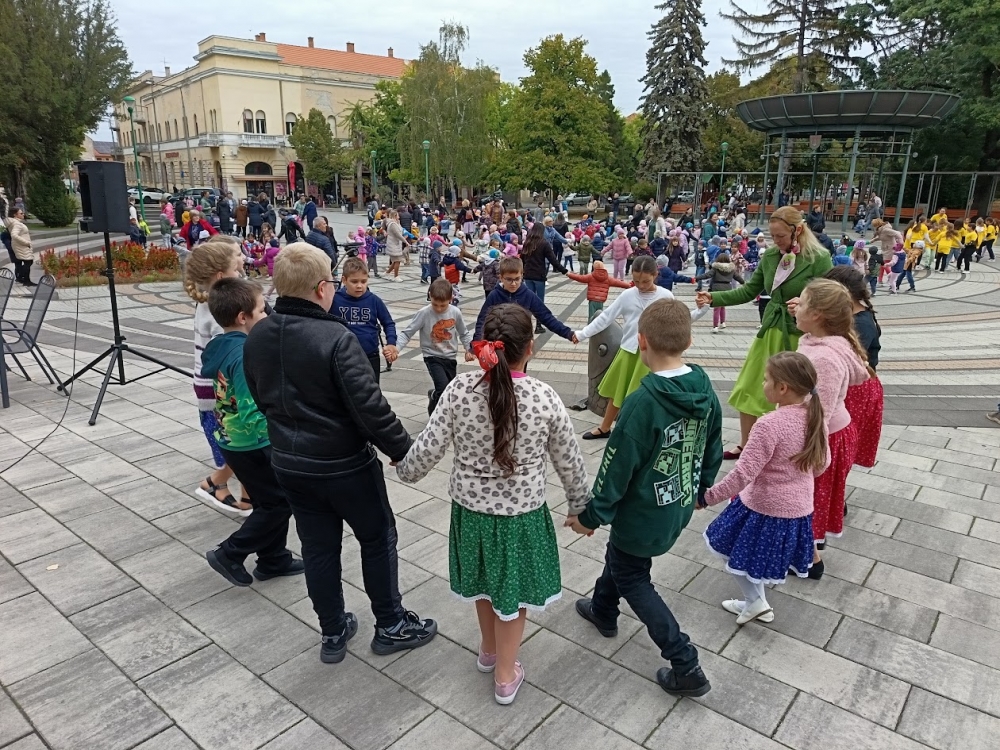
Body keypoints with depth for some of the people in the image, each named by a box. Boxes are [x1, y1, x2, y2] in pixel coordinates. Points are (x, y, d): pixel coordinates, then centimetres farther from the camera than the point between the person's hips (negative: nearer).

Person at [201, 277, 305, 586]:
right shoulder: (245, 355, -26)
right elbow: (251, 413, -30)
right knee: (280, 503, 7)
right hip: (253, 445, -9)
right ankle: (229, 554, 14)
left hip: (232, 442, 9)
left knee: (269, 501, 20)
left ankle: (274, 559, 31)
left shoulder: (219, 348, 3)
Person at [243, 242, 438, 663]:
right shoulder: (335, 338, -25)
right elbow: (370, 406, -25)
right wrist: (403, 450, -13)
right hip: (343, 465, -6)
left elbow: (262, 399, 11)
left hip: (288, 464, 6)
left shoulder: (256, 338, -1)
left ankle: (333, 633, 32)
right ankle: (391, 626, 27)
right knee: (378, 539, 13)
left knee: (318, 547, 18)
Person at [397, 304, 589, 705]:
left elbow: (428, 449, -10)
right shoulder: (544, 397, -18)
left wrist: (405, 469, 13)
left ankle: (488, 649, 52)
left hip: (470, 509, 2)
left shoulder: (459, 389, -17)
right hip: (521, 514, -2)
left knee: (484, 582, 27)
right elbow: (569, 461, -6)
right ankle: (505, 676, 38)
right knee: (512, 591, 20)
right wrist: (579, 504, 11)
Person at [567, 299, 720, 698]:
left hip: (644, 513, -8)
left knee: (632, 578, 16)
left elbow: (617, 468, -23)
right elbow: (713, 451, 6)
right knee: (620, 554, 30)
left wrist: (590, 515, -9)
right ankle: (603, 611, 54)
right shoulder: (705, 389, -8)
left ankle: (686, 667, 15)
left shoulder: (643, 402, -31)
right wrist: (700, 491, 23)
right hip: (680, 508, 8)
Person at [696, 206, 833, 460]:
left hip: (801, 337, -5)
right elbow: (749, 291, 8)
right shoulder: (770, 256, 3)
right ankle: (745, 447, 28)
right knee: (749, 391, 11)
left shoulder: (819, 258, -13)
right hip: (770, 332, 6)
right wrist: (714, 298, -2)